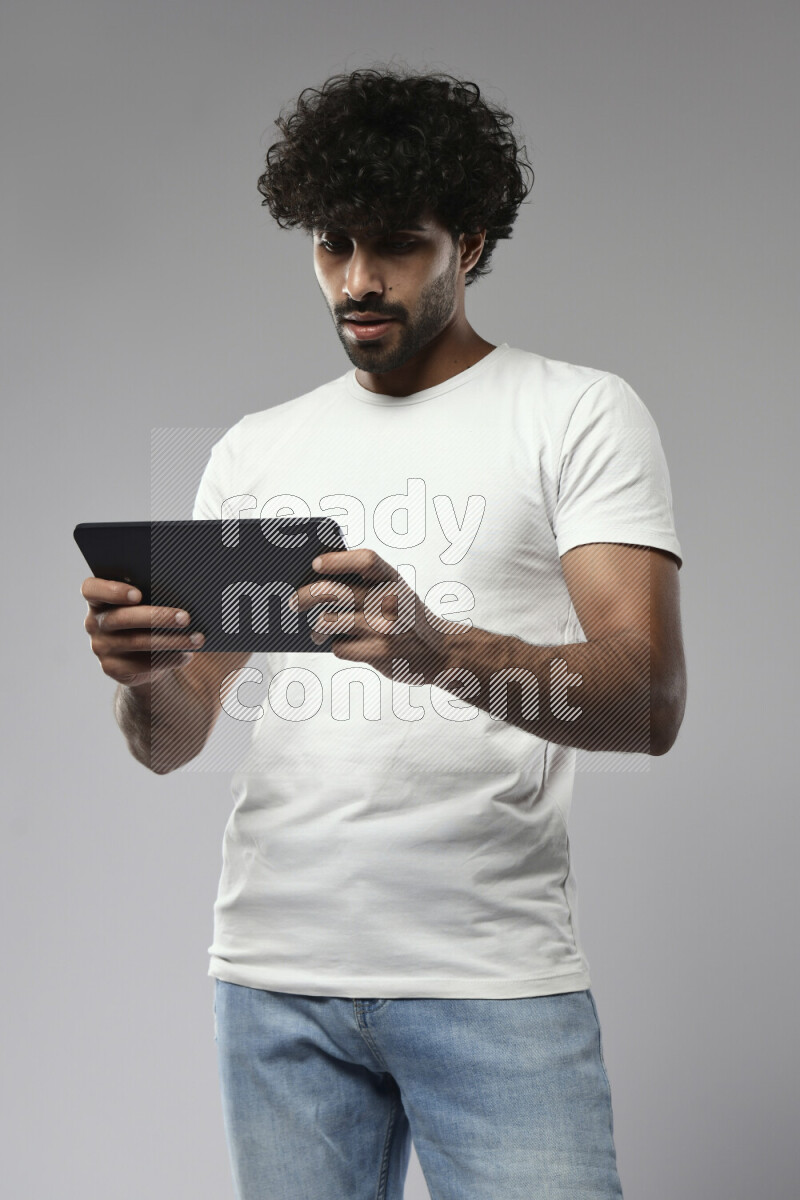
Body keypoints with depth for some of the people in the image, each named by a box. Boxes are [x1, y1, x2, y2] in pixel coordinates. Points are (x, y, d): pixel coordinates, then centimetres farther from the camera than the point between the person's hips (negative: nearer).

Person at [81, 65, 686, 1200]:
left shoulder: (581, 415, 2)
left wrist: (440, 649, -30)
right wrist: (146, 672, -14)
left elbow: (648, 701, -12)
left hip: (495, 977, -3)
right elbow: (172, 743, 11)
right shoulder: (253, 452, 14)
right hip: (275, 975, 4)